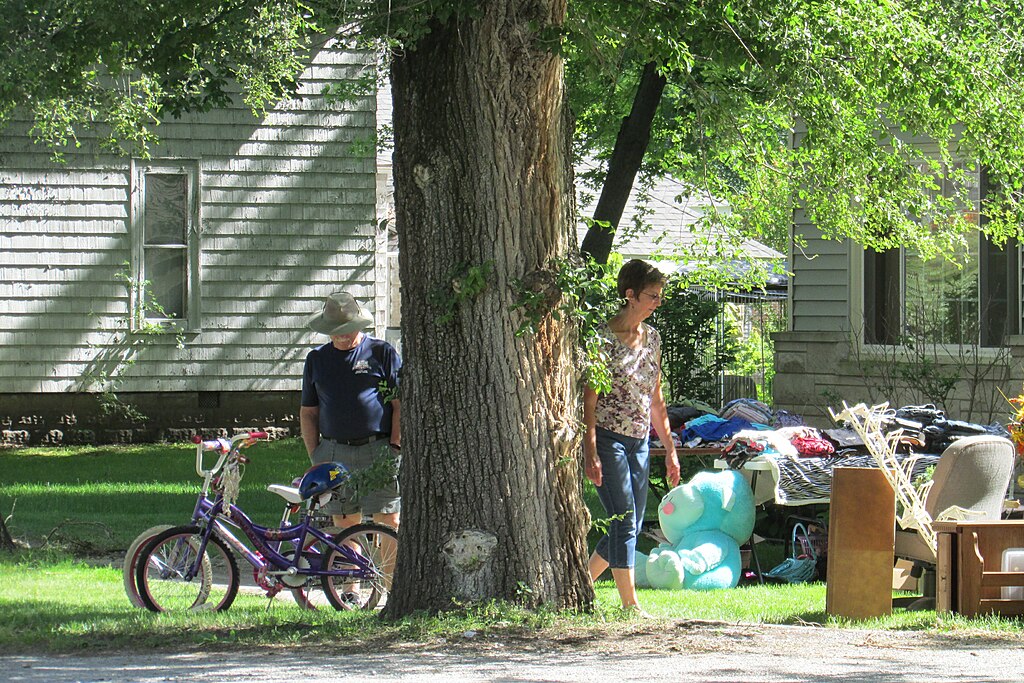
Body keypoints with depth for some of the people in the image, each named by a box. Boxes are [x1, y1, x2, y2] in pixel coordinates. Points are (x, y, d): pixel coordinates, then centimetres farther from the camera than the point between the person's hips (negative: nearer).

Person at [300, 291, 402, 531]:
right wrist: (315, 457, 6)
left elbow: (401, 404, 2)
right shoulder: (316, 359, 13)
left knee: (389, 523, -7)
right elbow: (308, 412, 16)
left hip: (378, 450, -3)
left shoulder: (382, 352, 4)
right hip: (334, 453, 3)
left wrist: (395, 447, -7)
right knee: (345, 525, 3)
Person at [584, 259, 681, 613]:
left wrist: (670, 449, 16)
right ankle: (631, 605, -8)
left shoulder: (651, 337, 11)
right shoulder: (604, 337, -11)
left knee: (629, 528, 8)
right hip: (608, 439, -7)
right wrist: (591, 452, -18)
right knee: (624, 523, -10)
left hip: (639, 443, 7)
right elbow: (589, 398, -12)